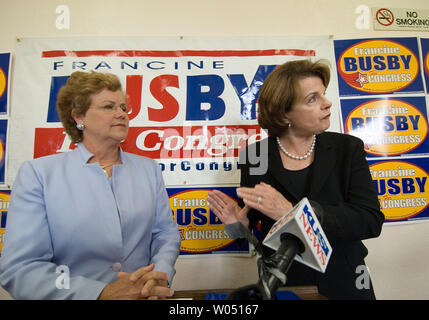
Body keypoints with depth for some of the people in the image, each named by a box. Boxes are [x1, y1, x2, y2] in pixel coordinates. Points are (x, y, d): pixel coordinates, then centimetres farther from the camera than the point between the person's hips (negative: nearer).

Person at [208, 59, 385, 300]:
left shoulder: (348, 148, -10)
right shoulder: (256, 156, -12)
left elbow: (371, 221, -19)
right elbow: (252, 222, 0)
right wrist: (240, 223, -24)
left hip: (342, 282, 1)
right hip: (281, 283, 0)